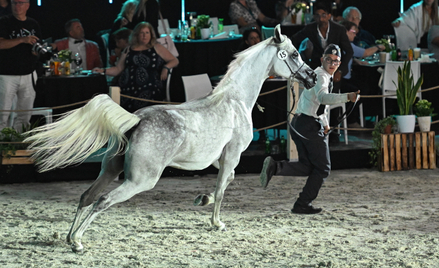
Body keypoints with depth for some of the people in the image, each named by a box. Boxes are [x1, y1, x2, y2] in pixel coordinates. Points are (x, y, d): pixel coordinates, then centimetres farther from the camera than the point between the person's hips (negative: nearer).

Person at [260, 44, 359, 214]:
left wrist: (325, 123, 29)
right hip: (309, 124, -9)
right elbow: (323, 97, -34)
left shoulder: (325, 76, 19)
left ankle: (275, 167, -7)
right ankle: (303, 205, 6)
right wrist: (347, 97, -47)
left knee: (307, 167, 14)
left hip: (299, 123, 9)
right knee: (322, 168, 3)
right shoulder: (320, 75, -13)